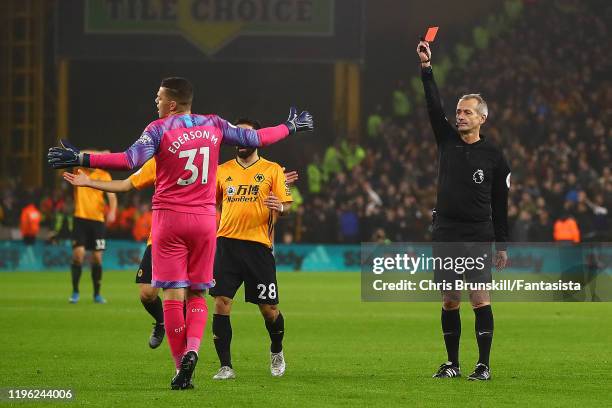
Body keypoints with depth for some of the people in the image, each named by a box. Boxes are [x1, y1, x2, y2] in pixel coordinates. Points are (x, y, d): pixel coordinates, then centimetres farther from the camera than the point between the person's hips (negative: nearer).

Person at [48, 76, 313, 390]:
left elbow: (130, 160, -21)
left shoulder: (159, 129, -8)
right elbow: (255, 139, 12)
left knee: (173, 296, 0)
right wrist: (290, 128, 28)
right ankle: (192, 349, -13)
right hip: (205, 219, 3)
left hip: (169, 219, -3)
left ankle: (181, 370, -3)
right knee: (197, 294, 12)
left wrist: (81, 159, -22)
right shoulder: (214, 126, 4)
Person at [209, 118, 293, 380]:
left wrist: (280, 207, -19)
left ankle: (277, 352, 31)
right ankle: (225, 366, -2)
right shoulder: (223, 170, 13)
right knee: (221, 303, -9)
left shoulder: (272, 170, 5)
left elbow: (286, 206, 2)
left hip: (258, 245, -2)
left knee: (268, 308, 2)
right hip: (227, 243, 2)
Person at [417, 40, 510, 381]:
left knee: (480, 299, -8)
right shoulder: (447, 140, 7)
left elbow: (500, 204, 5)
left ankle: (484, 365, -7)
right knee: (450, 302, 6)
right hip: (446, 234, 3)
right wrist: (426, 68, -16)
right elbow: (434, 106, -4)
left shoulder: (494, 156, 1)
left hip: (478, 237, -3)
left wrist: (502, 245, 4)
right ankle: (453, 363, 14)